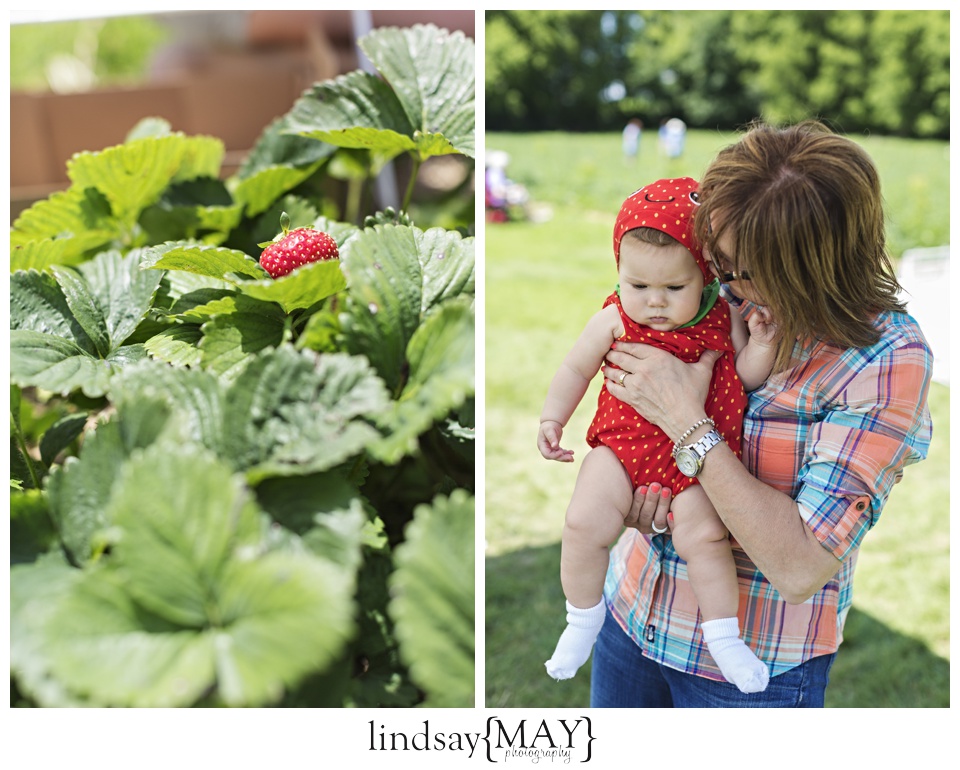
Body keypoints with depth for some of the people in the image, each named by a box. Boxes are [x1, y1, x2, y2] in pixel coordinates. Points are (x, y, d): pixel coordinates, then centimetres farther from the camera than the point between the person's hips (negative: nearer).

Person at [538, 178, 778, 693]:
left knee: (704, 535, -14)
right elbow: (575, 369, 8)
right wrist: (552, 419, 3)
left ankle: (723, 635, 9)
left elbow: (747, 377, 4)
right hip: (623, 442, 0)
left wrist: (760, 346, -14)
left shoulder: (721, 321, -3)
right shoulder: (614, 321, -5)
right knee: (584, 524, -14)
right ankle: (583, 617, 11)